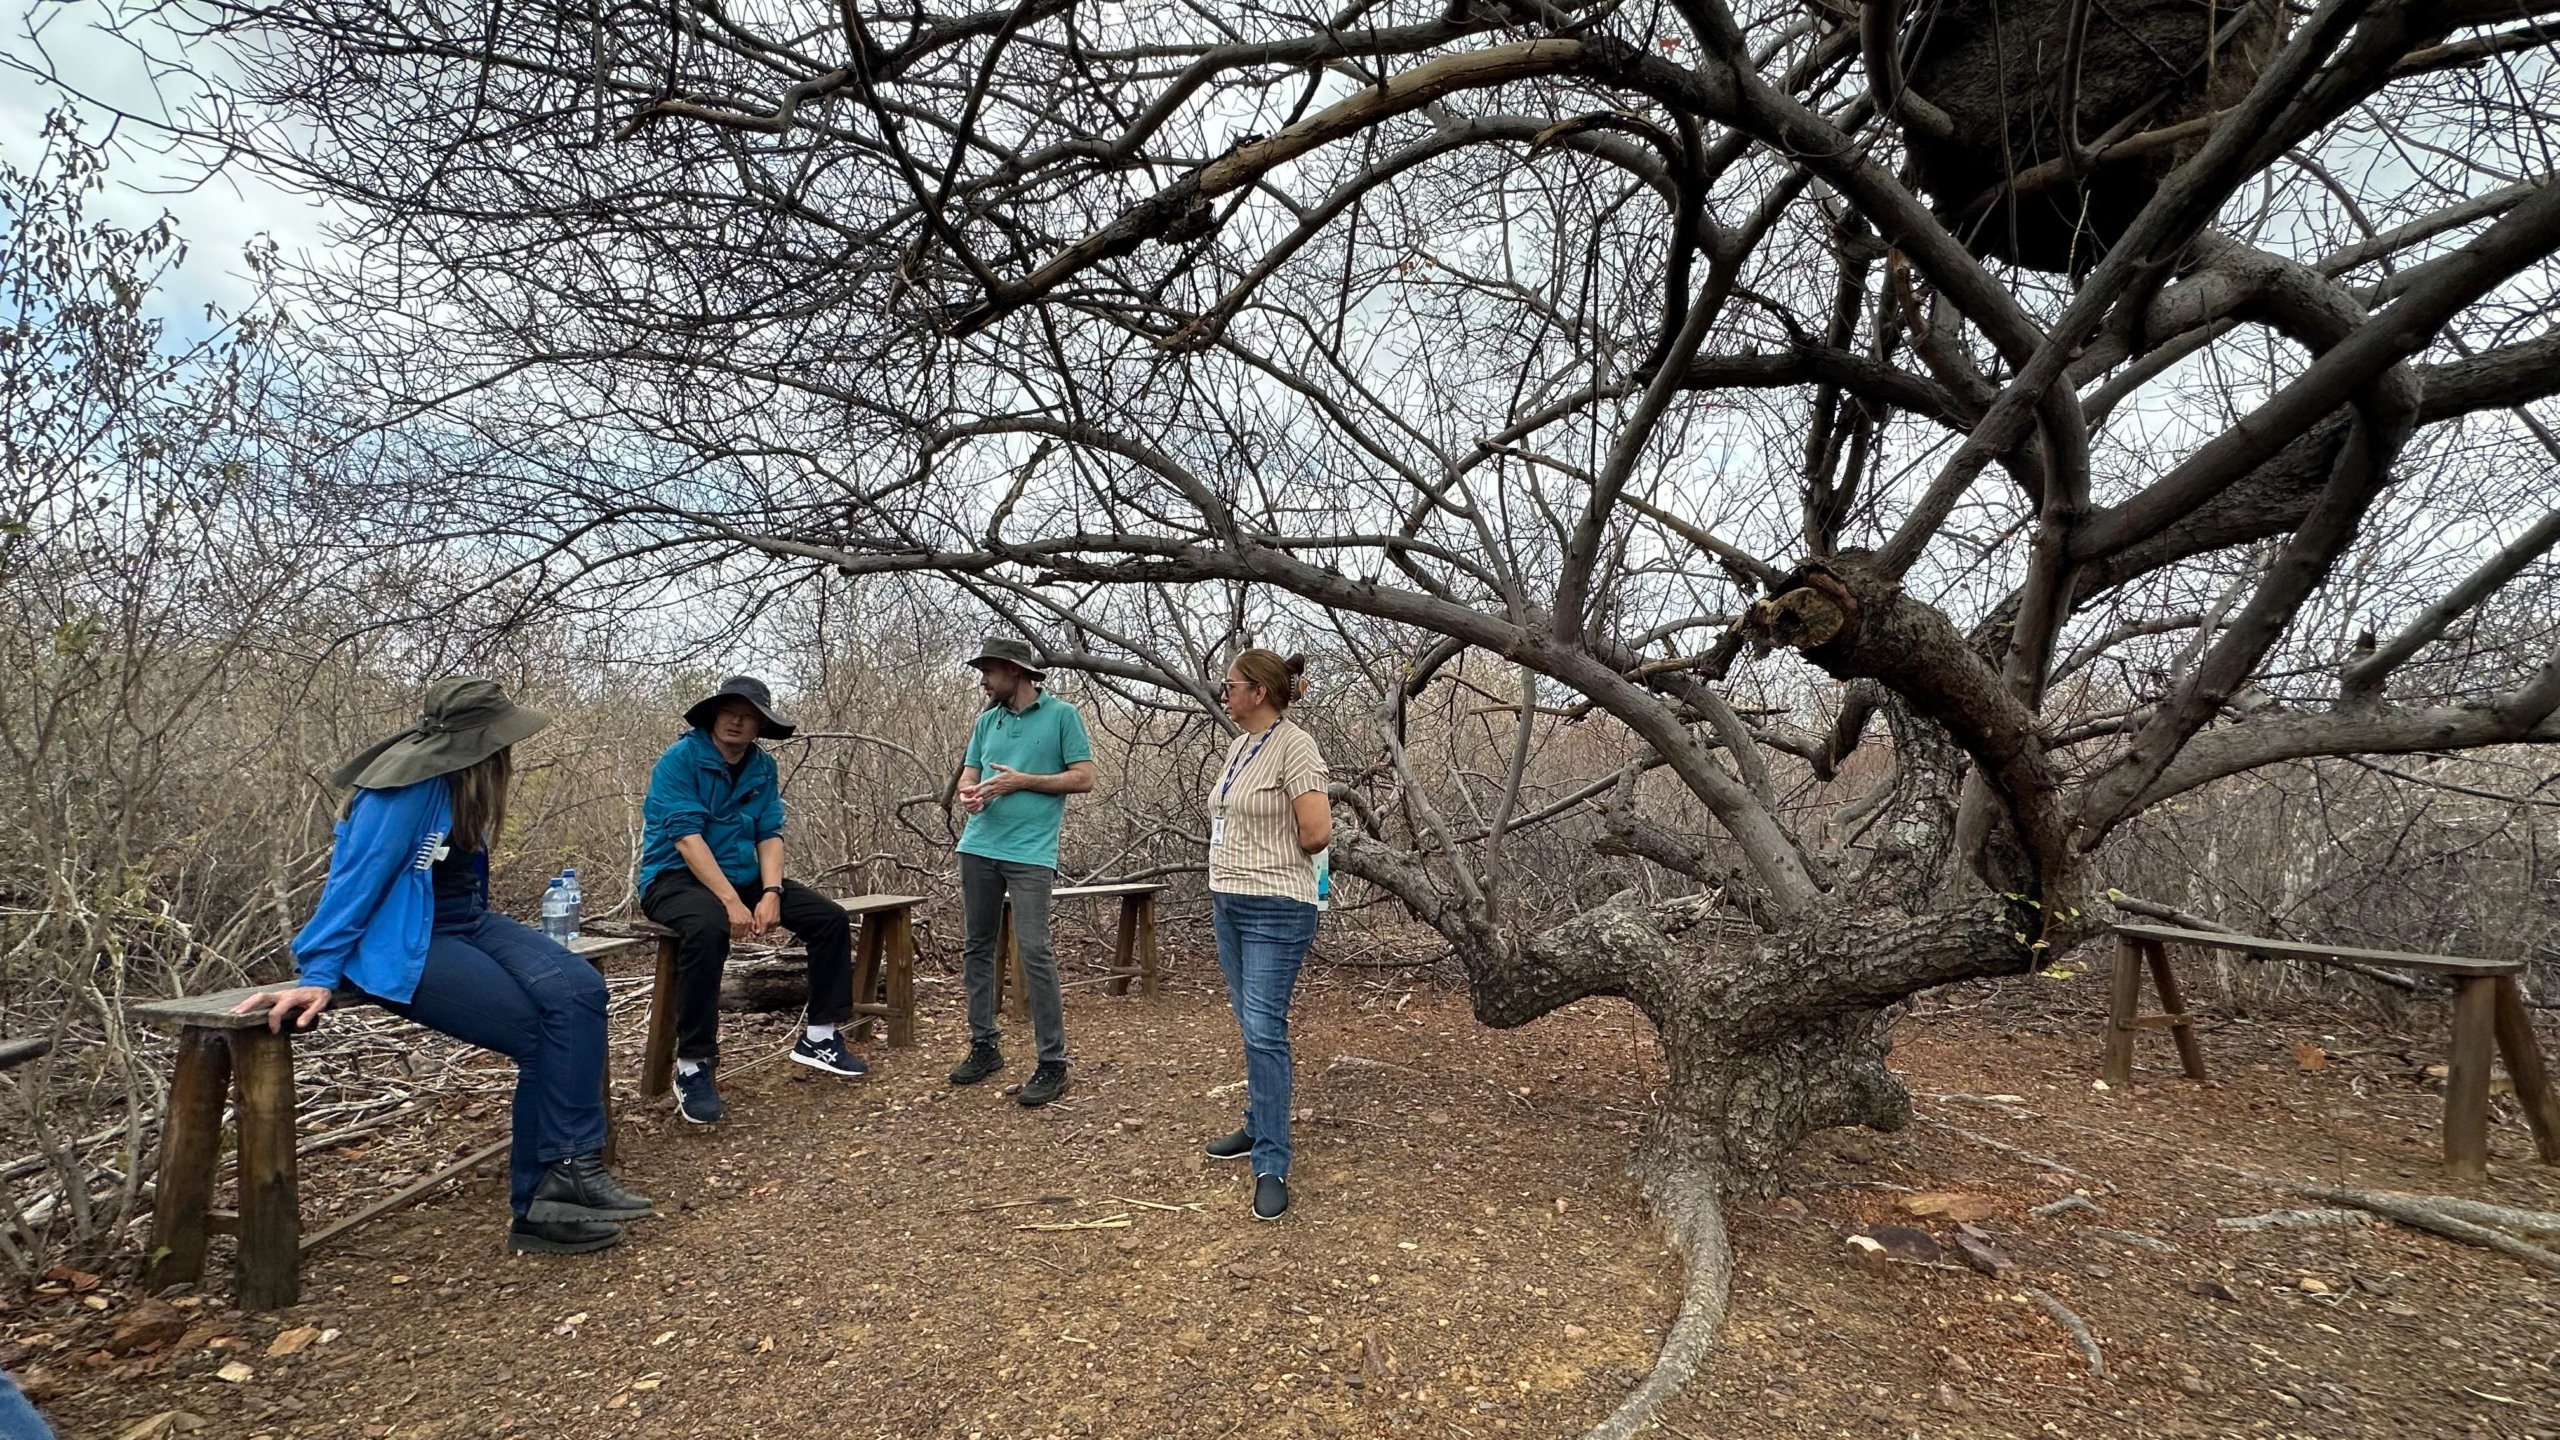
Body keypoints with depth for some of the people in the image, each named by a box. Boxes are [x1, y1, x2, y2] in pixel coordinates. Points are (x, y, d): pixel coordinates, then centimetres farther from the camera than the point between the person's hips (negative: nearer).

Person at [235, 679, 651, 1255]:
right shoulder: (407, 786, -20)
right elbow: (355, 878, -18)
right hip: (404, 948, -8)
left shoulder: (464, 781, 7)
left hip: (467, 923, 8)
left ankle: (573, 1169, -17)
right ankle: (536, 1205, -3)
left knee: (579, 990, -16)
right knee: (539, 1035, -18)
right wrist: (318, 976, -18)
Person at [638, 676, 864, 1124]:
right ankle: (692, 1067, -27)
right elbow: (686, 835, -21)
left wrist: (771, 892, -16)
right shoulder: (681, 758, -12)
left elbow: (770, 834, 2)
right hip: (675, 878, -7)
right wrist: (731, 902, -27)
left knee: (831, 917, -6)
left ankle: (819, 1037, 3)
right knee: (707, 930, -39)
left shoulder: (763, 768, 6)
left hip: (742, 877, 7)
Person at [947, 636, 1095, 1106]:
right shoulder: (987, 720, 15)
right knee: (977, 947, 12)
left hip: (1031, 852, -6)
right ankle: (983, 1046, 26)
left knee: (1033, 950, -10)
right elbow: (969, 774, 17)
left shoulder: (1061, 714, -1)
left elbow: (1083, 778, -4)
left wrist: (1023, 780, -12)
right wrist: (968, 792, -7)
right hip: (979, 846, 6)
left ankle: (1052, 1063, -2)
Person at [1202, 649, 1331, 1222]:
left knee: (1264, 1031, -9)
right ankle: (1260, 1127, 32)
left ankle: (1271, 1167, -1)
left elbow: (1318, 833, -20)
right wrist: (1235, 869, 11)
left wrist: (1273, 857, -3)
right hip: (1227, 901, 9)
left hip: (1275, 910, -9)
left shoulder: (1294, 746, -14)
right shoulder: (1239, 746, 11)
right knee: (1251, 1026, 17)